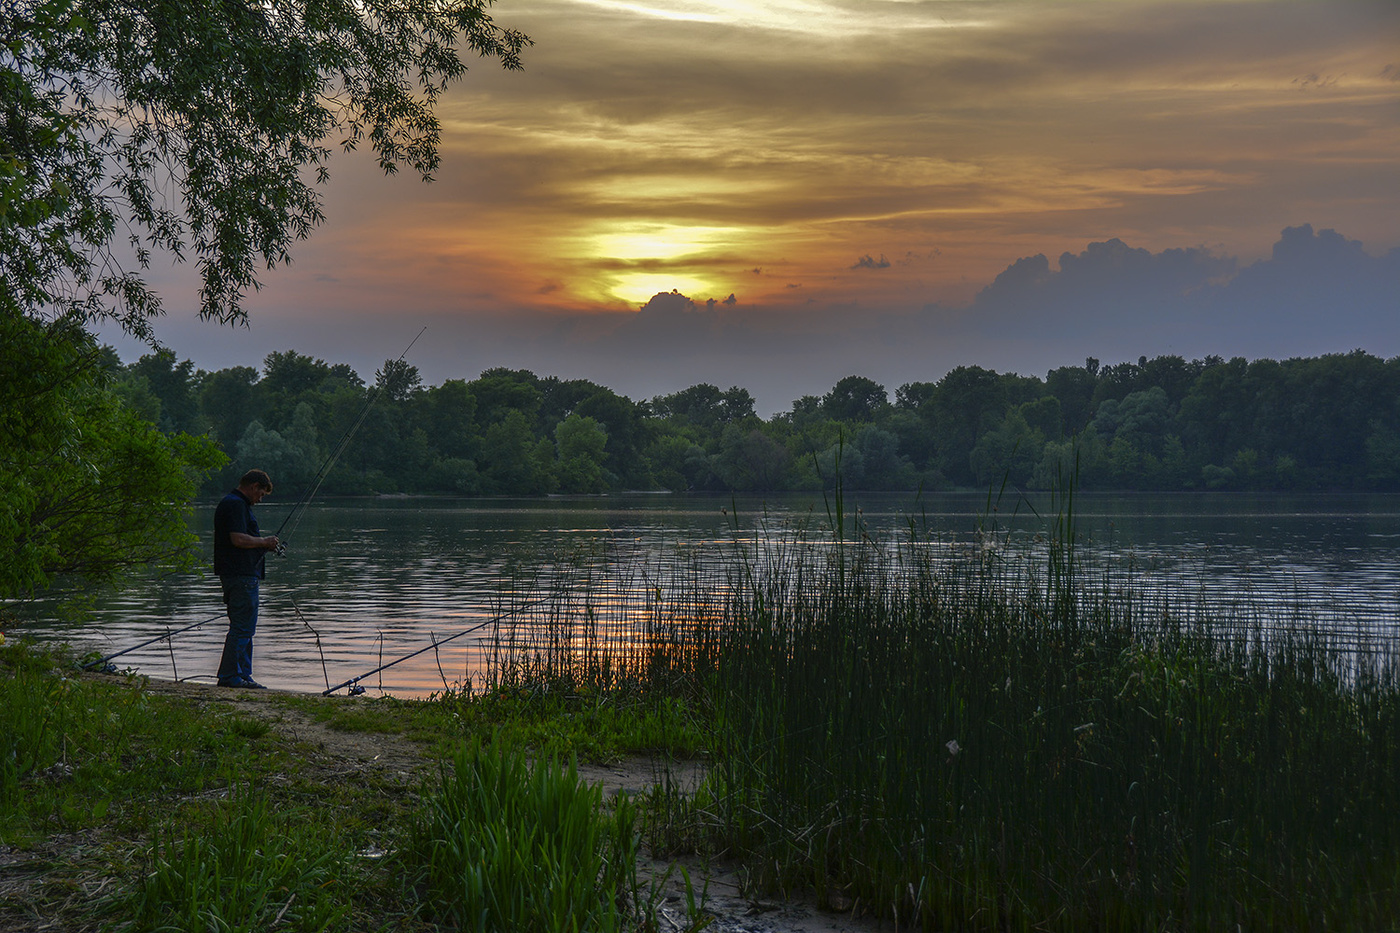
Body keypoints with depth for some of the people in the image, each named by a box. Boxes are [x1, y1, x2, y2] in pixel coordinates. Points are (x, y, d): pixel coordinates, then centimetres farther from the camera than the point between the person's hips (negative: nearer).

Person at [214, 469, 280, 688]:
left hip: (243, 574, 11)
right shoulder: (235, 504, -13)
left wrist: (264, 544, 15)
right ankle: (229, 676, -5)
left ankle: (243, 675, 17)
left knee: (245, 628, 14)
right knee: (242, 627, -8)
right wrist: (264, 542, -9)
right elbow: (238, 539, -23)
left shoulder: (237, 503, 21)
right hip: (240, 575, -11)